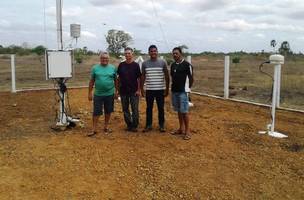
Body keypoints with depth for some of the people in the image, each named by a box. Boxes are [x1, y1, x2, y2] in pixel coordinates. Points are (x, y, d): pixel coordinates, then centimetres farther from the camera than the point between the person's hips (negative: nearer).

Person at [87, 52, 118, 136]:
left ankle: (106, 127, 27)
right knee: (96, 112, 1)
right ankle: (94, 130, 10)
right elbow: (92, 81, 4)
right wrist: (90, 93, 2)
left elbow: (115, 80, 9)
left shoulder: (113, 68, 2)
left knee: (108, 111, 12)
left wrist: (116, 91, 8)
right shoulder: (95, 68, 0)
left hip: (110, 94, 1)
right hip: (98, 94, -1)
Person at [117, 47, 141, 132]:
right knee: (125, 109, 9)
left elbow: (139, 78, -3)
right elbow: (119, 78, 10)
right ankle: (129, 124, 21)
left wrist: (138, 90, -9)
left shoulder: (136, 65, -3)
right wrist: (118, 89, 6)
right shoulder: (121, 65, 5)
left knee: (135, 109, 0)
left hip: (134, 91, -3)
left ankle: (134, 126, 10)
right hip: (123, 91, 3)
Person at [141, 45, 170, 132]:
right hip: (149, 90, 1)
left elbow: (167, 76, 2)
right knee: (149, 108, 9)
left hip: (160, 89, -1)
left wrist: (167, 89, -2)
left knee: (161, 108, 6)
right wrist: (142, 89, 3)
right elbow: (143, 77, 7)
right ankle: (148, 125, 19)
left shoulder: (163, 62, -1)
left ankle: (161, 125, 19)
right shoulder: (145, 63, 2)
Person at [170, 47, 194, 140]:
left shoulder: (187, 65, -9)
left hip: (183, 91, -6)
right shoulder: (173, 65, 10)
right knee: (179, 111, 13)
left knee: (184, 111, -5)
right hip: (174, 91, 7)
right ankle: (181, 128, 22)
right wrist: (174, 85, 12)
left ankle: (187, 131, 2)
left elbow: (191, 78, -6)